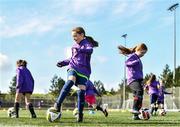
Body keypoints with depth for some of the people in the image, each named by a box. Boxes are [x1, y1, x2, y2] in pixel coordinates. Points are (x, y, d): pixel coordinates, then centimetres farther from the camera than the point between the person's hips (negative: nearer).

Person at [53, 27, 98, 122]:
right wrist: (64, 62, 26)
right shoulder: (75, 45, 19)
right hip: (73, 67, 3)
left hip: (84, 70, -3)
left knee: (81, 91, -10)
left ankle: (80, 114, 1)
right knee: (70, 81, -28)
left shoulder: (87, 43, -1)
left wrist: (79, 49, -39)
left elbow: (90, 50, -27)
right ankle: (58, 104, -34)